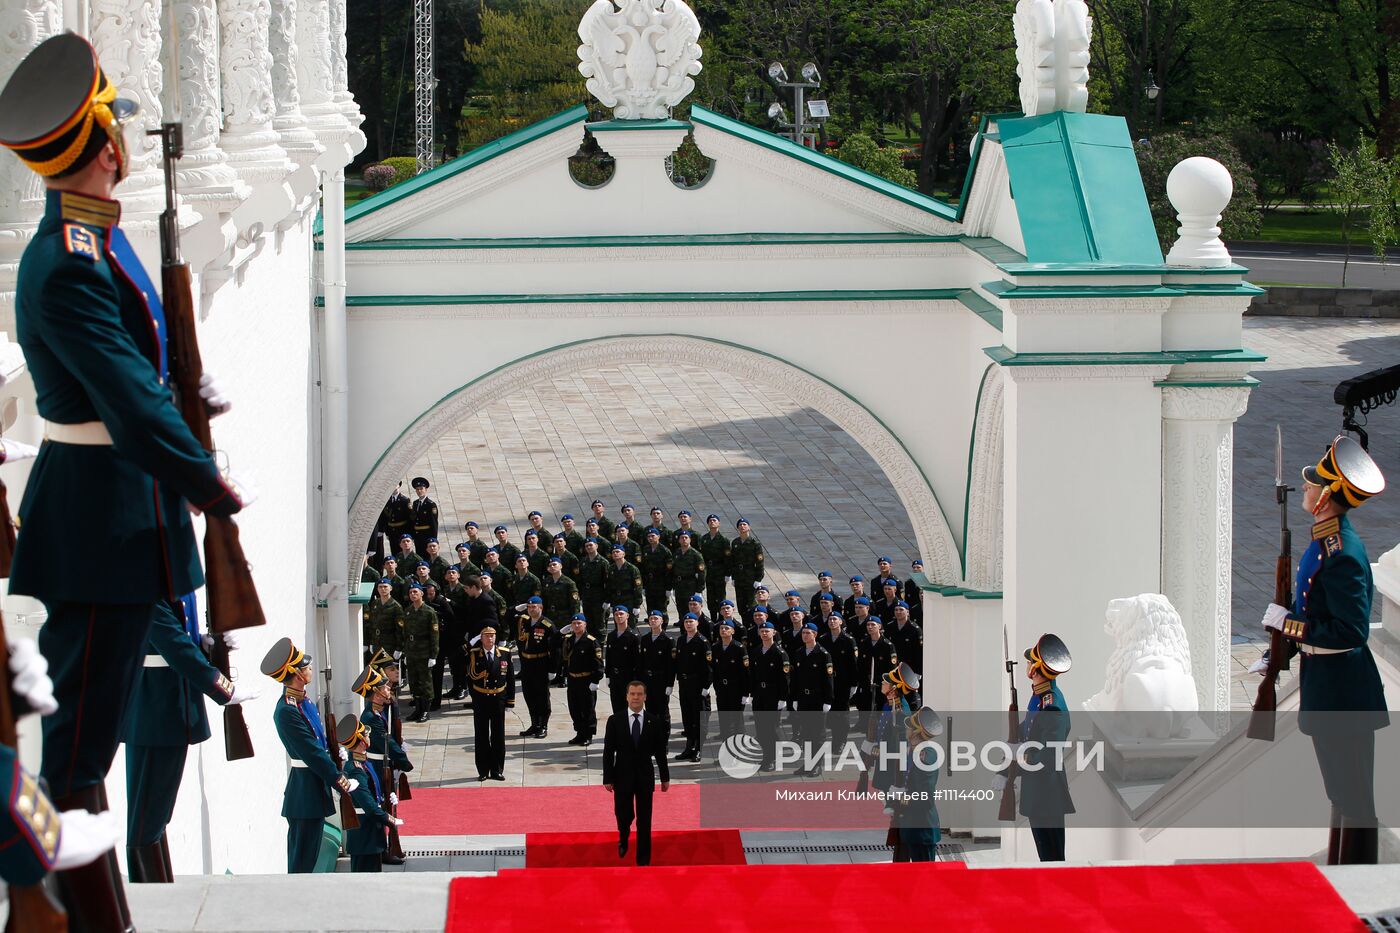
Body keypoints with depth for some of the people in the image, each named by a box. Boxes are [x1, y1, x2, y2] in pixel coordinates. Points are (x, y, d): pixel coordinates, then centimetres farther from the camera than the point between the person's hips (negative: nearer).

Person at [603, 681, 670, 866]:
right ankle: (623, 839, 39)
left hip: (645, 777, 0)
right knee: (624, 815, 5)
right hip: (623, 776, 0)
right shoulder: (615, 720, -3)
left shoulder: (655, 721, -1)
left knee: (644, 820, 1)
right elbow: (608, 751, -2)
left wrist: (665, 778, 5)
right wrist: (607, 778, -6)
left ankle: (643, 859, 8)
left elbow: (660, 751, 4)